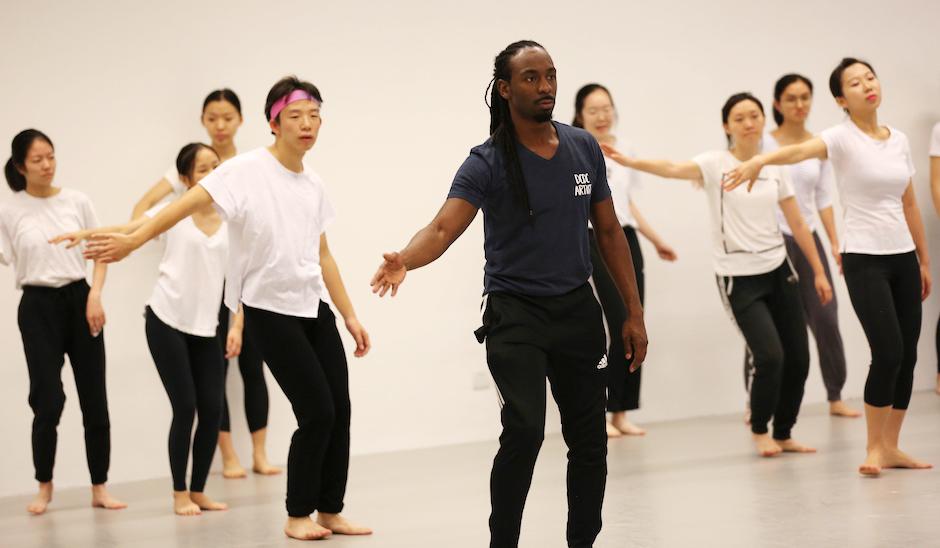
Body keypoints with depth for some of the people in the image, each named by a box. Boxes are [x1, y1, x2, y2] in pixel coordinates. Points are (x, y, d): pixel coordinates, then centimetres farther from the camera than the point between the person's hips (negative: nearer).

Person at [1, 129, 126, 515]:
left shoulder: (77, 201, 1)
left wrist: (95, 296, -4)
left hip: (78, 299, 2)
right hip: (37, 306, -2)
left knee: (94, 398, 3)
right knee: (48, 401, -6)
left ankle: (99, 488, 14)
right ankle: (44, 487, 16)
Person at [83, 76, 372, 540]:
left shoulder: (313, 185, 9)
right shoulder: (247, 170, -11)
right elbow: (191, 202, -22)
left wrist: (349, 316, 16)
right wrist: (132, 240, -32)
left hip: (314, 308, 6)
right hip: (270, 310, -6)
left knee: (339, 410, 3)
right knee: (317, 413, -8)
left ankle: (330, 511, 17)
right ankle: (298, 516, 9)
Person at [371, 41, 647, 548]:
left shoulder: (584, 148, 3)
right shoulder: (487, 163, -11)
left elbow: (609, 232, 10)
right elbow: (444, 227, -25)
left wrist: (634, 313, 8)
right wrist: (404, 260, -47)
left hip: (578, 309, 5)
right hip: (515, 313, -4)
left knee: (589, 440, 7)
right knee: (524, 431, -19)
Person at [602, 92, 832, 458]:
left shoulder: (775, 169, 6)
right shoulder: (716, 163, -8)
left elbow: (798, 224, 12)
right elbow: (673, 169, -27)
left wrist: (819, 271, 12)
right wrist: (628, 161, -44)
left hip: (779, 270, 5)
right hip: (738, 277, -5)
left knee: (797, 358, 5)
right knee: (770, 356, -15)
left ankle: (783, 434, 25)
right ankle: (759, 431, 10)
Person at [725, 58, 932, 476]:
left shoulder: (899, 140, 10)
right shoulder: (842, 138, -8)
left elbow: (910, 205, 17)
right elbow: (800, 150, -30)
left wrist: (924, 260, 18)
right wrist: (759, 160, -50)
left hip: (903, 257, 6)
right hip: (864, 259, -6)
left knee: (907, 355, 6)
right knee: (888, 352, -14)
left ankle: (890, 446, 18)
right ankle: (874, 448, 1)